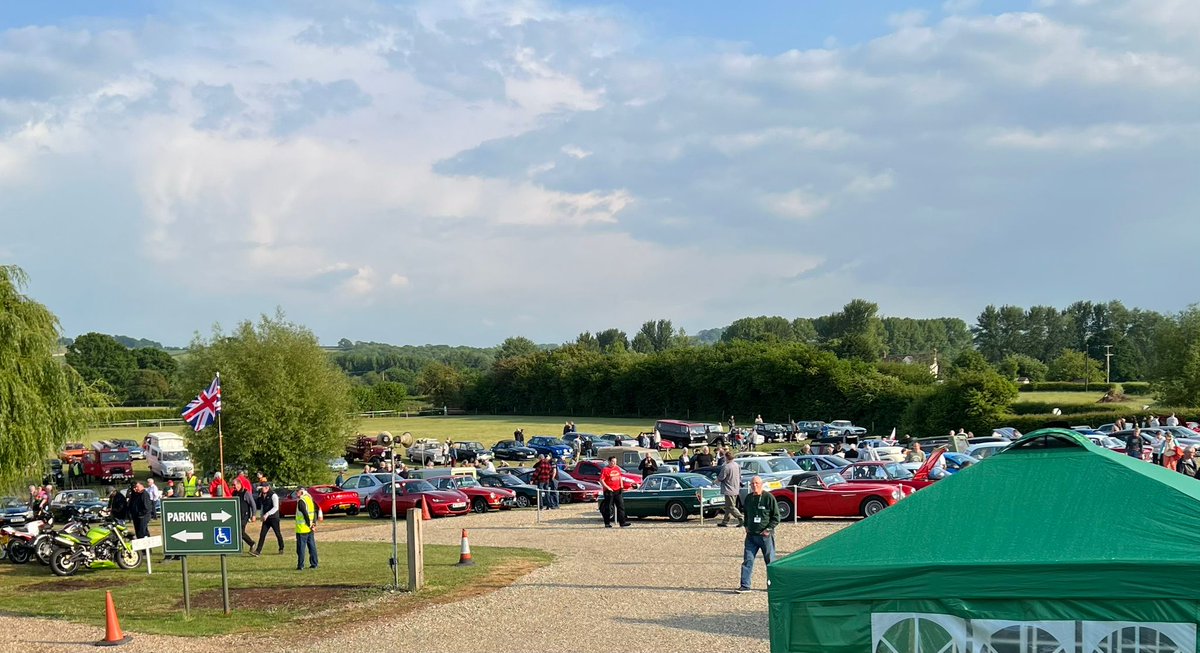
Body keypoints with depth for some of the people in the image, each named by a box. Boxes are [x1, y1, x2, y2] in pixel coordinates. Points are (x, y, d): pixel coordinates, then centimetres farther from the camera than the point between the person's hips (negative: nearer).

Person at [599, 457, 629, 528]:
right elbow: (601, 480, -13)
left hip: (618, 490, 6)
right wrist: (607, 487, -18)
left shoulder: (617, 469, 13)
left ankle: (622, 522, 2)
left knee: (621, 506, 1)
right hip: (609, 492, -6)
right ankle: (607, 523, 11)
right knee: (608, 508, 1)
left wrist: (621, 486, 10)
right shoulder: (605, 470, -8)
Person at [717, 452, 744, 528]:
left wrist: (717, 480, 8)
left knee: (731, 507, -4)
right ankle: (725, 522, 19)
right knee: (728, 507, 15)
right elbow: (740, 476, 15)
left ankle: (742, 518, -12)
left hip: (729, 490, -9)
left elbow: (720, 478, -13)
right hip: (736, 489, 9)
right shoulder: (737, 465, 7)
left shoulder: (726, 467, -20)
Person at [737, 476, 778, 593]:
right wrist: (746, 526, 11)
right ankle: (745, 585, 0)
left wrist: (768, 529, -12)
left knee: (770, 561, 5)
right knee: (747, 560, -2)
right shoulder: (748, 498, 10)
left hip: (765, 535, -4)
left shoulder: (769, 497, -7)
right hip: (751, 535, 4)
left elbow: (776, 516, -4)